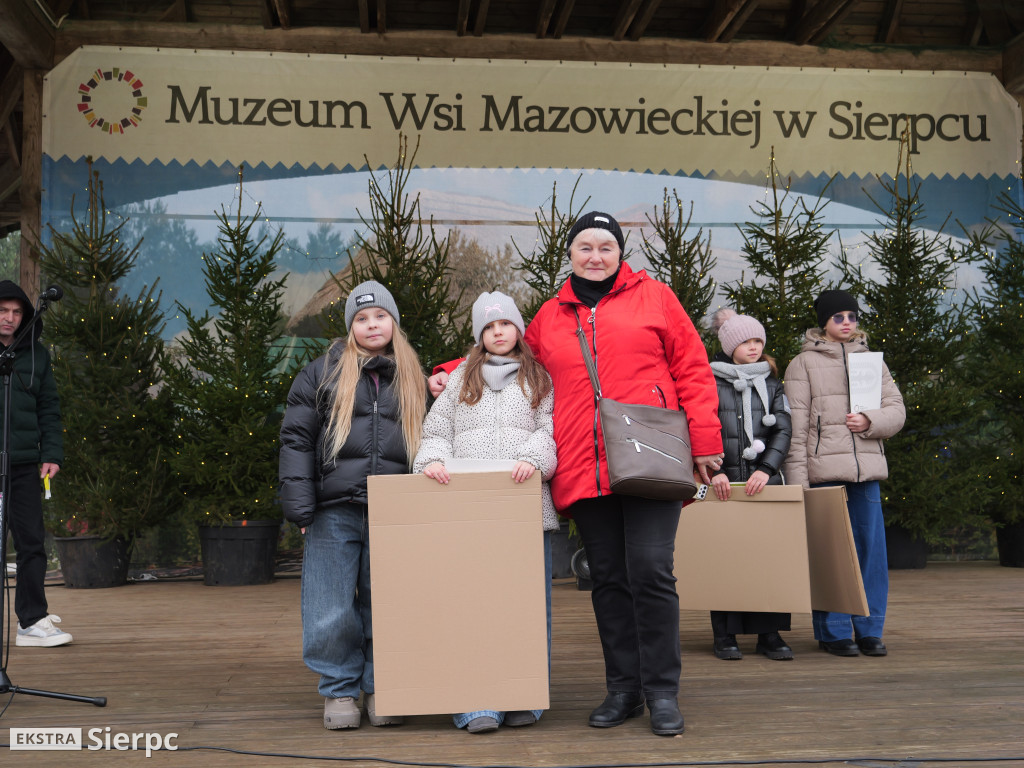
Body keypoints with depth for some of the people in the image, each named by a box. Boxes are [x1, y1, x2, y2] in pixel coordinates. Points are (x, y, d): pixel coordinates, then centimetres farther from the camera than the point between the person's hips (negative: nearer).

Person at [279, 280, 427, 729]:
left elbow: (425, 445, 20)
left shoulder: (411, 380, 16)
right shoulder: (323, 373, 8)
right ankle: (339, 691, 16)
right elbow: (296, 439, 4)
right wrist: (300, 507, -6)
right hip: (334, 512, -2)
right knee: (333, 611, 1)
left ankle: (379, 688, 21)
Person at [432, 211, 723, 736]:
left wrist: (704, 441, -1)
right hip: (584, 471, 3)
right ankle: (623, 689, 19)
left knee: (649, 571, -8)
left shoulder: (653, 297, 10)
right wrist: (453, 373, 20)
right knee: (608, 578, 8)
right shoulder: (550, 317, 19)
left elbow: (692, 371, 6)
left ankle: (662, 691, 5)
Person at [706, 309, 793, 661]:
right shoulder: (709, 382, 6)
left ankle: (769, 634, 3)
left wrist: (767, 469, -10)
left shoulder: (771, 384, 15)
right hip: (723, 483, -2)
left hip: (764, 481, 2)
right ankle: (725, 635, 5)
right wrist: (714, 471, -14)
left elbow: (783, 431, 6)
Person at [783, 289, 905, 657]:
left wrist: (870, 420, -9)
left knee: (872, 548, 3)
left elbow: (896, 410, 13)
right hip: (824, 468, -4)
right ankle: (833, 631, 8)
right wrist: (797, 479, -8)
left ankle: (870, 629, 13)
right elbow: (796, 425, 0)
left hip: (867, 468, 4)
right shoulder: (804, 363, 5)